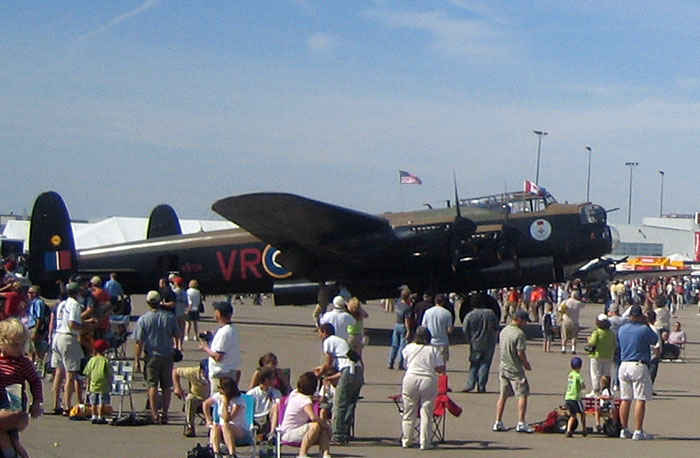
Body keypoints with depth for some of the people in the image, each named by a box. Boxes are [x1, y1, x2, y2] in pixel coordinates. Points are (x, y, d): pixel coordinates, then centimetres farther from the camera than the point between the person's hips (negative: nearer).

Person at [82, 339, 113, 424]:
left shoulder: (92, 360, 2)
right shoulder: (105, 361, -7)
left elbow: (88, 374, 6)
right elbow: (110, 375, -5)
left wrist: (88, 385, 15)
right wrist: (110, 384, 8)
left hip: (93, 386, 3)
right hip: (103, 386, -3)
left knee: (93, 403, 12)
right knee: (102, 403, 2)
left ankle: (94, 417, 14)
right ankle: (100, 417, 2)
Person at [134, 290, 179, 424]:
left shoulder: (143, 319, -6)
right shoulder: (170, 317, -2)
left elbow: (139, 342, -7)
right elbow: (177, 335, 8)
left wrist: (137, 360, -1)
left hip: (151, 355, -2)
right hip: (167, 355, 2)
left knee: (152, 385, 3)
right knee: (166, 387, 9)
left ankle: (154, 414, -3)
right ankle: (164, 414, 11)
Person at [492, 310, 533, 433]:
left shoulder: (503, 331, 8)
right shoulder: (519, 333, -17)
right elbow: (520, 353, -19)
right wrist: (526, 364, -2)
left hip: (503, 366, 8)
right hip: (515, 369, -8)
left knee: (503, 395, 13)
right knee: (523, 395, 0)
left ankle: (498, 422, 14)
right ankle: (521, 423, -2)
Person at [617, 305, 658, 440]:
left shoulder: (622, 329, 5)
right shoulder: (644, 329, -10)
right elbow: (655, 340, 6)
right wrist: (647, 324, 12)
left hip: (624, 366, 6)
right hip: (639, 367, -5)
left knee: (625, 399, 11)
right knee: (640, 400, -2)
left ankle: (624, 430, 15)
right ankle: (638, 431, -4)